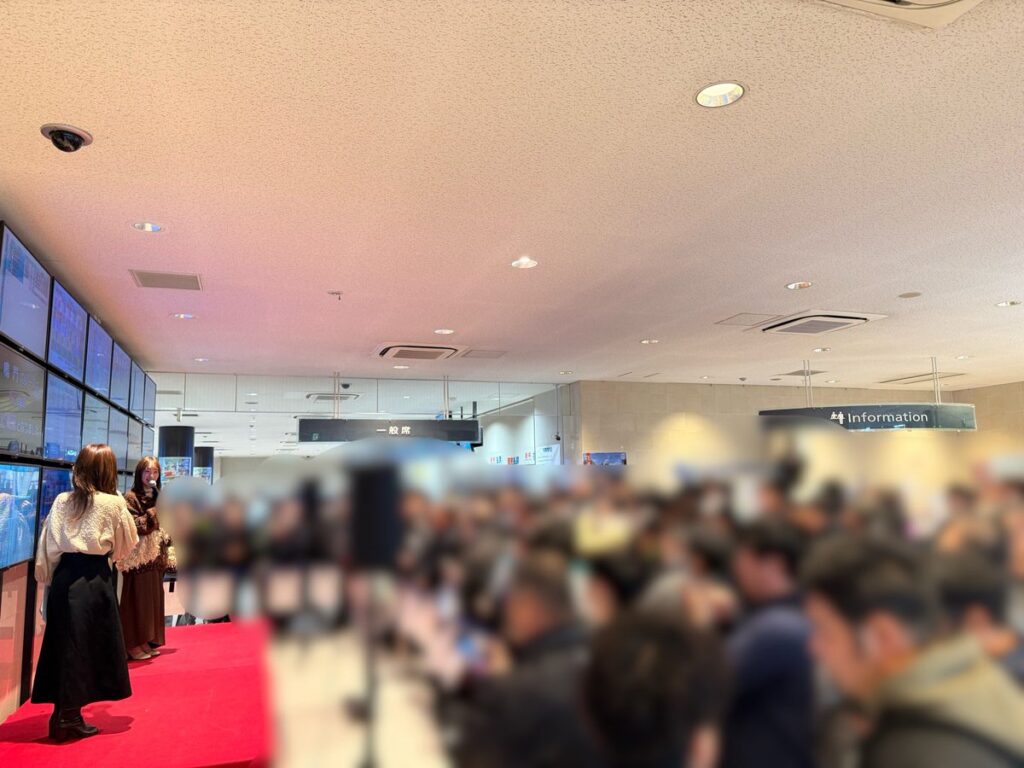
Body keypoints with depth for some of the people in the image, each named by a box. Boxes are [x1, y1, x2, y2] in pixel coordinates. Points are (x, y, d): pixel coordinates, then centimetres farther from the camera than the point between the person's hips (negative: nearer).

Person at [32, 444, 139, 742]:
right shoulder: (114, 504, -7)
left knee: (65, 644, 11)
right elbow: (127, 545, 6)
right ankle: (68, 717, 12)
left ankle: (64, 714, 19)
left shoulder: (61, 501, 2)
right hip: (94, 578, -4)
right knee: (87, 645, 6)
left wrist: (49, 578, 13)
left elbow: (47, 547, 4)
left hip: (64, 576, 4)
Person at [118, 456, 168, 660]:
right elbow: (134, 526, -17)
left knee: (153, 598, 10)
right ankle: (134, 644, 5)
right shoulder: (130, 497, -8)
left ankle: (147, 641, 19)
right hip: (138, 556, -7)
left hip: (155, 555, 7)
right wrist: (154, 511, -21)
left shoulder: (157, 496, 13)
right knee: (137, 599, -3)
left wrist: (164, 555, 12)